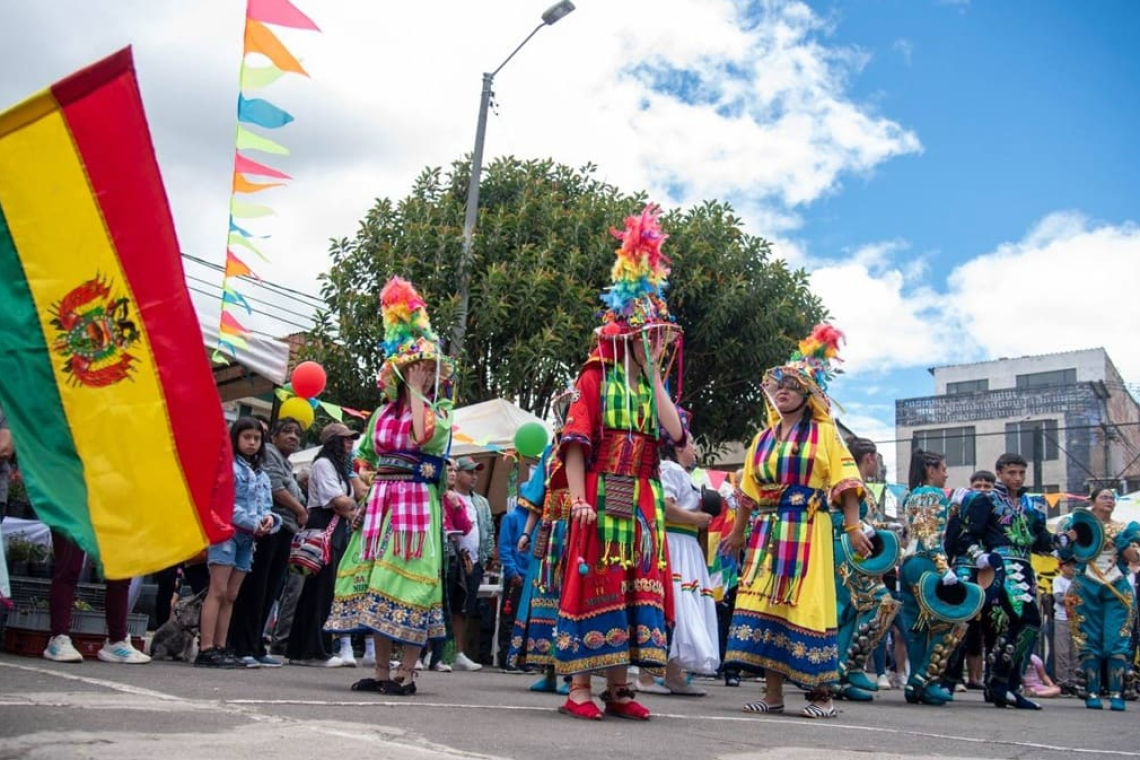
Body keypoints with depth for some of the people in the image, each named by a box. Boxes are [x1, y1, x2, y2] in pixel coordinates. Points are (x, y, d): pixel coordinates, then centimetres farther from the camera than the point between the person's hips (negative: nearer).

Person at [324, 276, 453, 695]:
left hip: (418, 501, -5)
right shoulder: (384, 411, 15)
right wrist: (363, 499, 11)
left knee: (408, 578, -8)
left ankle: (406, 671, -3)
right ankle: (381, 669, 12)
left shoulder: (440, 409, 2)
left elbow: (426, 436, -20)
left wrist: (417, 391, -13)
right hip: (381, 501, 5)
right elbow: (366, 460, 22)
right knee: (376, 577, 4)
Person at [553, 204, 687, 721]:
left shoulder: (652, 386, 16)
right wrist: (577, 497, -20)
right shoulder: (595, 378, -1)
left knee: (636, 587, 5)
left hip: (643, 503, 6)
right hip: (600, 499, -6)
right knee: (593, 584, -6)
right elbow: (575, 441, -9)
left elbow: (677, 434, -2)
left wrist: (654, 375, -1)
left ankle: (618, 686, 13)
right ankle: (579, 688, 0)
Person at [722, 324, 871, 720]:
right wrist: (737, 533, 22)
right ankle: (772, 692, 7)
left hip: (808, 532, -5)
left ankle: (822, 693, 2)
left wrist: (854, 527, -13)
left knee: (807, 607, -7)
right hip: (768, 534, 5)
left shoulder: (824, 433, 3)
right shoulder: (763, 438, 17)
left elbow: (845, 482, -4)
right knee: (765, 605, 0)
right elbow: (749, 492, 20)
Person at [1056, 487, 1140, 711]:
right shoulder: (1079, 524, 8)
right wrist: (1069, 538, -12)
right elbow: (1064, 554, 5)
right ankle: (1092, 693, 1)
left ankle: (1116, 693, -7)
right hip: (1086, 589, -1)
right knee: (1089, 641, -1)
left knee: (1117, 642, -7)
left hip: (1118, 590, 1)